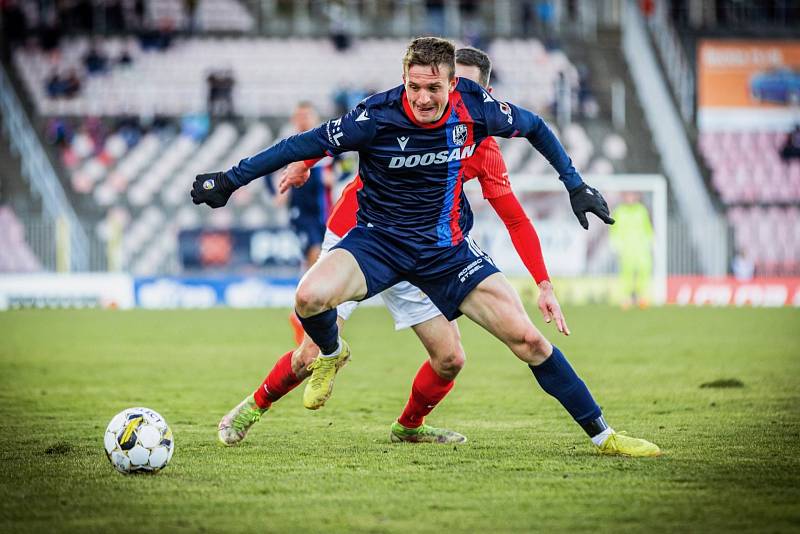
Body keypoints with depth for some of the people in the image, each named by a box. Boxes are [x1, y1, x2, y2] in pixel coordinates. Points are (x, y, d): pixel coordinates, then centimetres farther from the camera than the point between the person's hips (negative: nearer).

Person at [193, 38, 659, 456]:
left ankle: (602, 434, 7)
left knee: (528, 339, -8)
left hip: (447, 249, 2)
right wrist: (230, 181, -11)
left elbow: (534, 127, 8)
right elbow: (304, 145, -13)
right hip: (378, 242, -2)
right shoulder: (377, 117, -21)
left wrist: (576, 185, 10)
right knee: (310, 297, -31)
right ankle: (332, 355, 7)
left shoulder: (475, 108, -13)